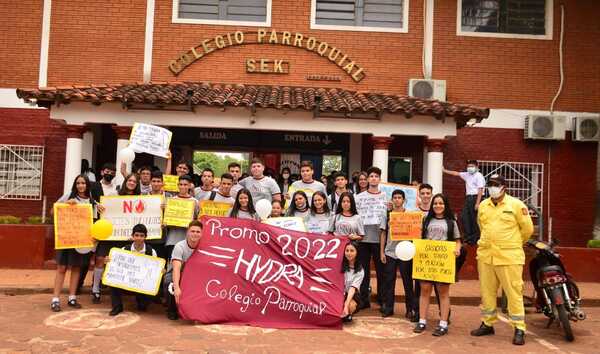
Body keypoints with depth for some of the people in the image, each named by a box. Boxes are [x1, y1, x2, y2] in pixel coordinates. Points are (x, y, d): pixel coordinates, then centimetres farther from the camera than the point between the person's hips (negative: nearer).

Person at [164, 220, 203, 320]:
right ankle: (172, 310, -1)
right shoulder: (180, 246, -20)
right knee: (172, 288, -34)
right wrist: (177, 288, -46)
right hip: (173, 278, -4)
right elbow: (176, 268, -33)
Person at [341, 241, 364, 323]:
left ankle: (348, 314, 2)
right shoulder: (340, 264, -2)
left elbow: (353, 288, -21)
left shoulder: (360, 271, -9)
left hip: (352, 295, -1)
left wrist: (346, 306, -33)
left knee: (351, 306, -33)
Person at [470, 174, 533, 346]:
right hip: (485, 256, 5)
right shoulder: (483, 205, 11)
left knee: (514, 293, -2)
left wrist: (513, 244, 12)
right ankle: (487, 324, 23)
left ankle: (519, 329, 7)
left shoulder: (516, 205, -4)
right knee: (487, 292, 11)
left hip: (509, 257, -5)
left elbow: (527, 228, 2)